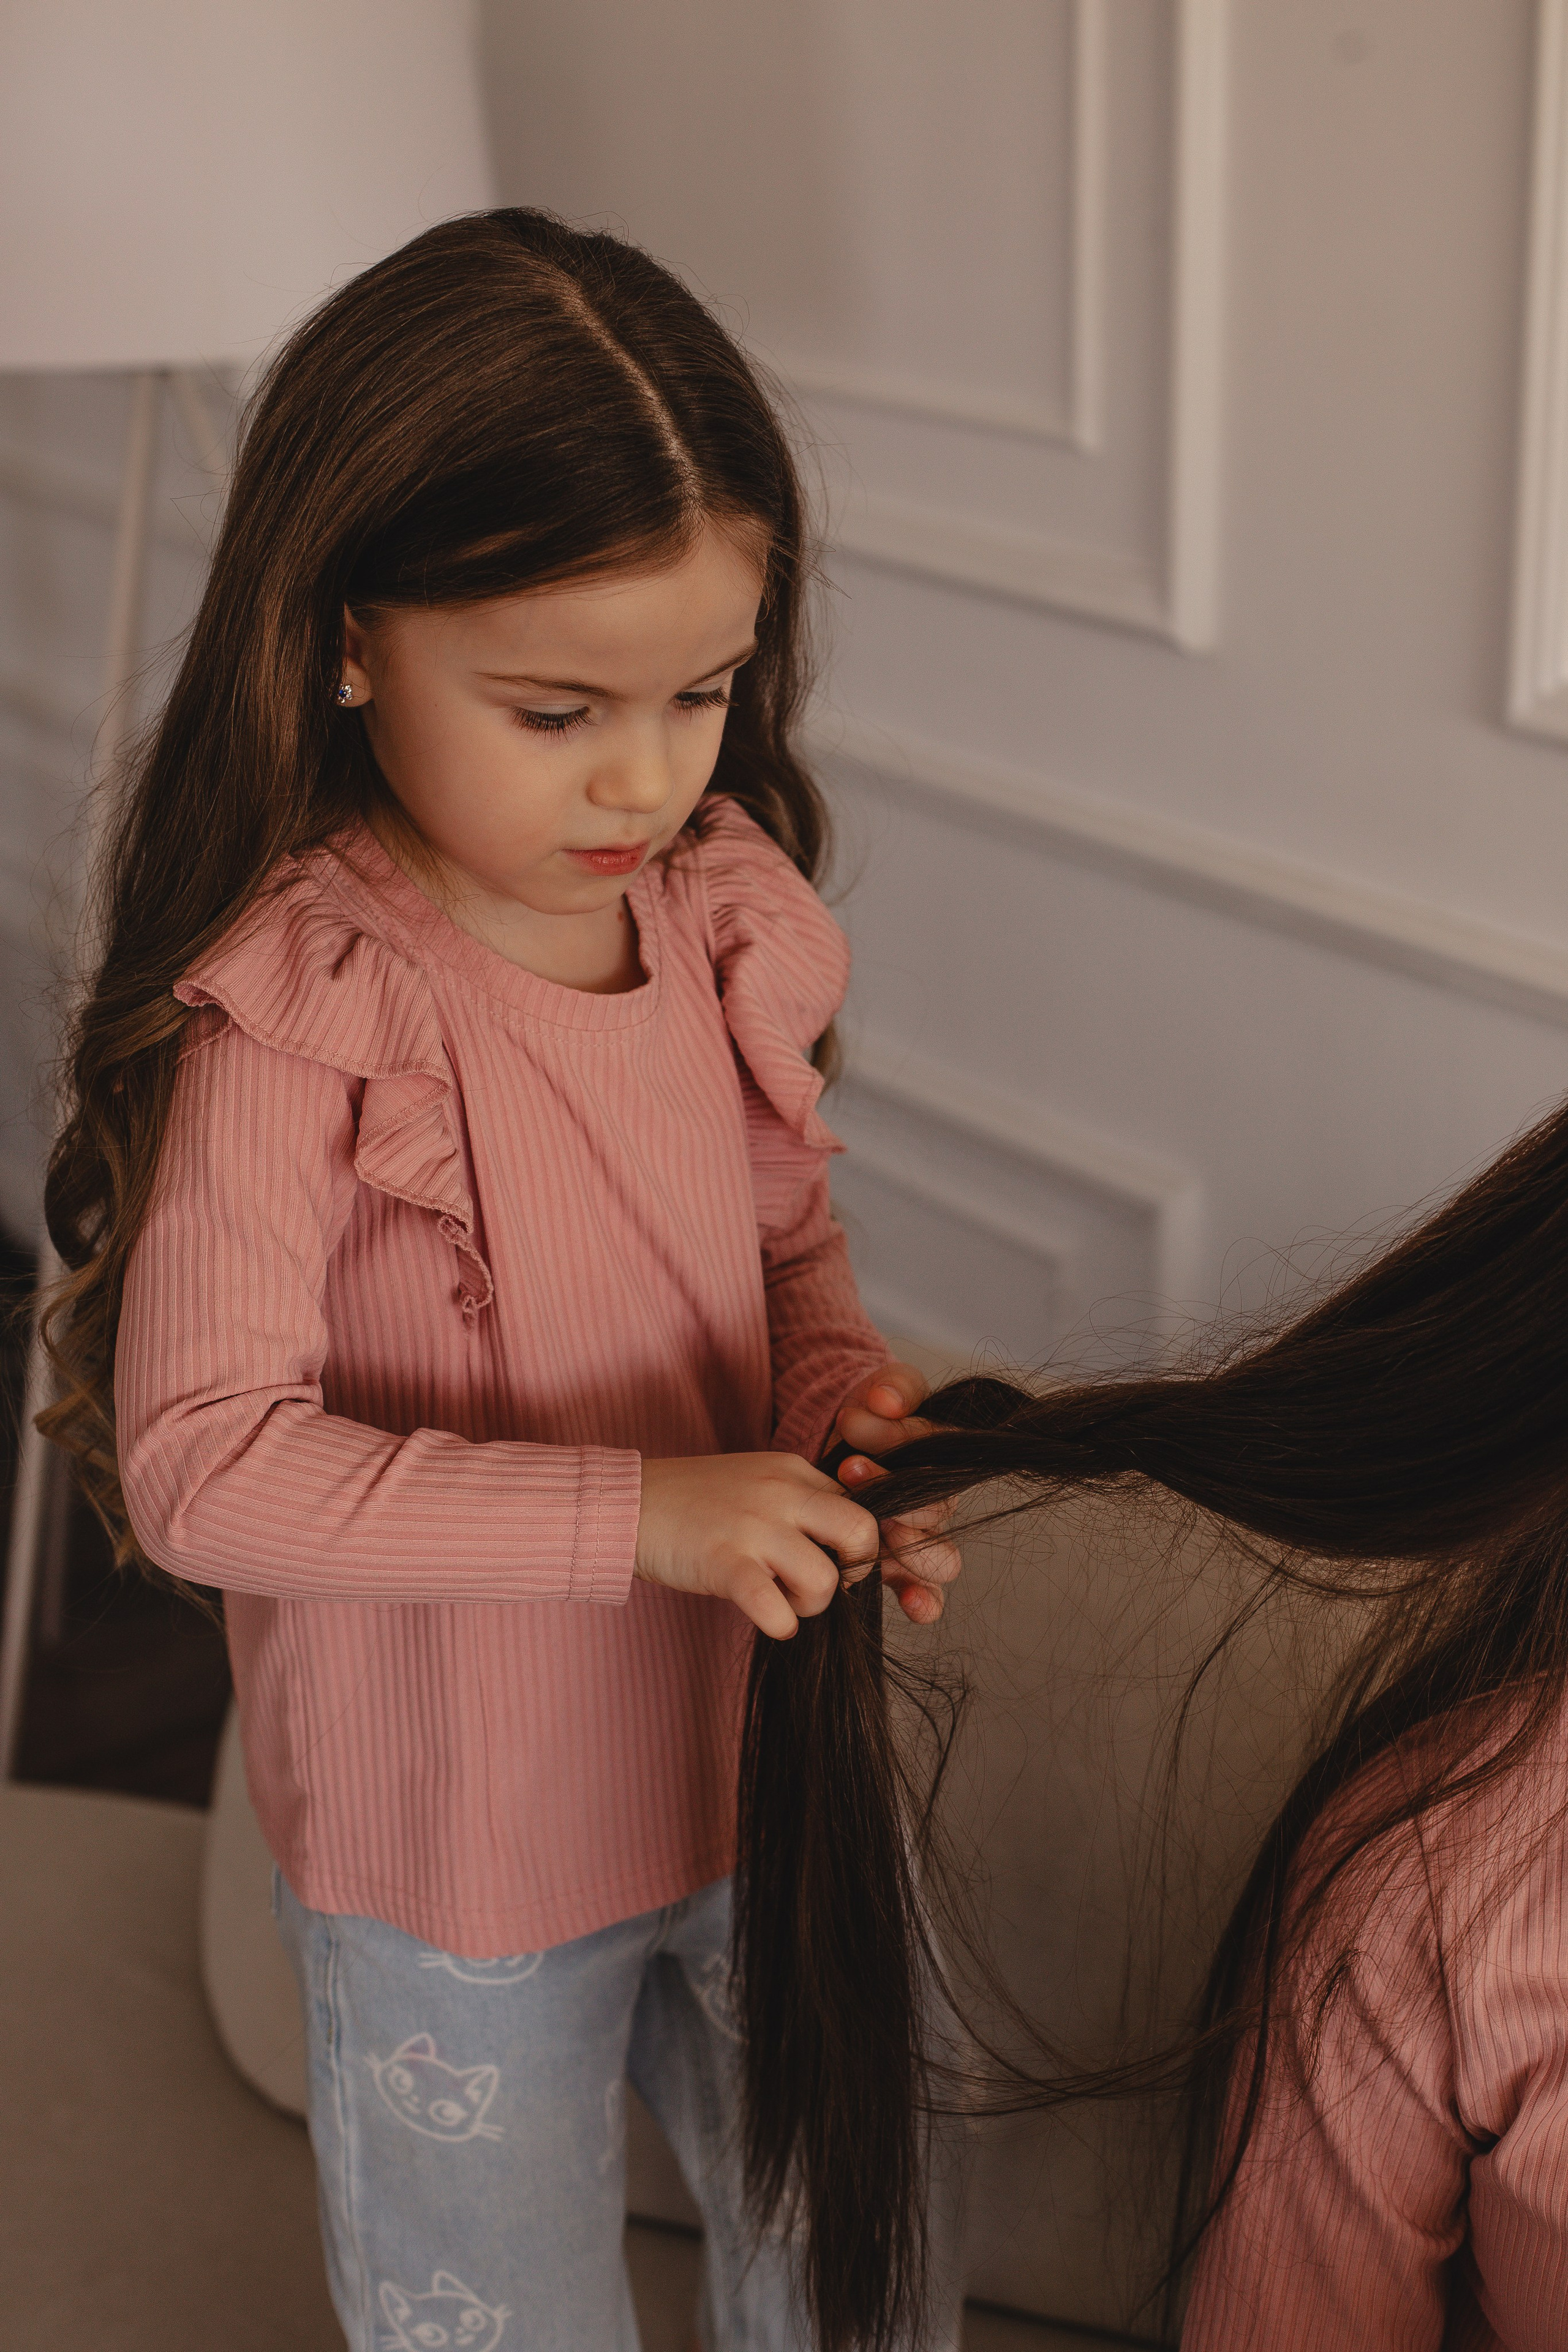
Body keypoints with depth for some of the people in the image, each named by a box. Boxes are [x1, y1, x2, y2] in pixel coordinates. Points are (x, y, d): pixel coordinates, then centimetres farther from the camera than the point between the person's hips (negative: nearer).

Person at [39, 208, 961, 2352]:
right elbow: (204, 1463, -27)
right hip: (453, 1850, -5)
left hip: (748, 1754, 5)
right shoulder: (288, 1024, -25)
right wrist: (636, 1511, -31)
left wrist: (836, 1389, -14)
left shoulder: (726, 918, -7)